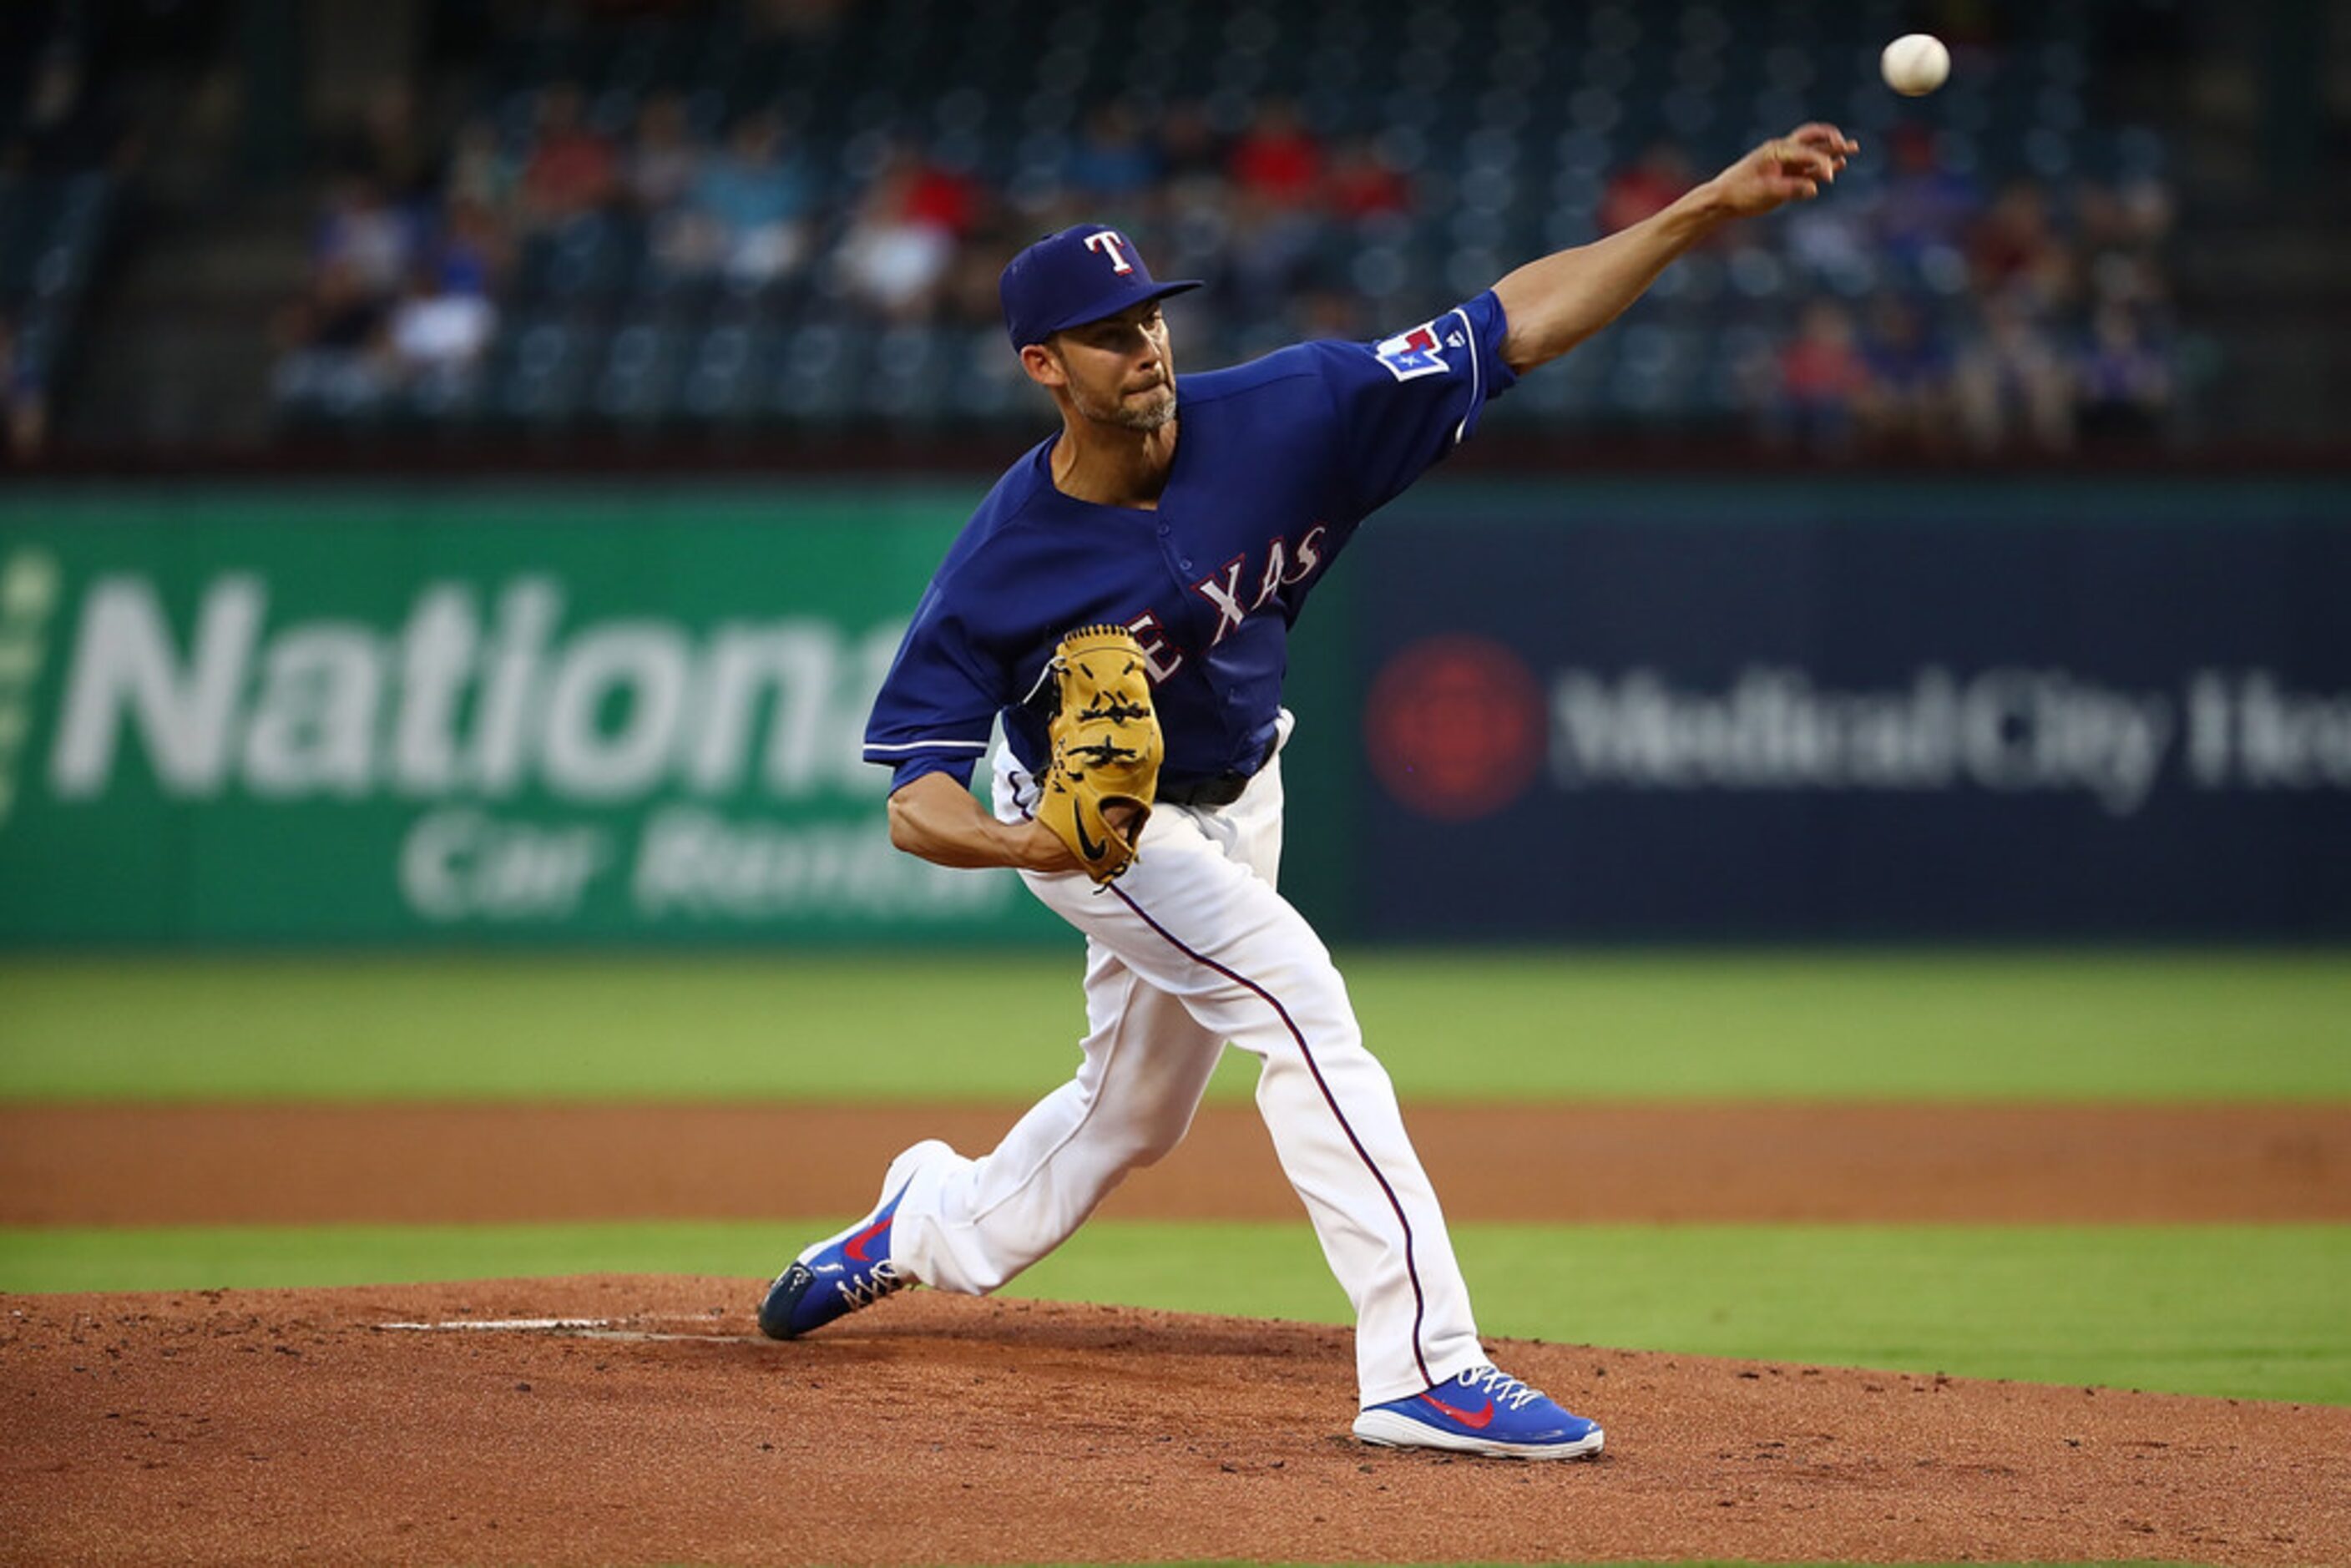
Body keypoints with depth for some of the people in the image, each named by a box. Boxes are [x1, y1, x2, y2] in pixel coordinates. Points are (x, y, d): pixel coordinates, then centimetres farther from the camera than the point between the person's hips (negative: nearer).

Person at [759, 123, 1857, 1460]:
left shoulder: (1280, 419, -24)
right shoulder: (1002, 567, -29)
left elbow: (1519, 324, -26)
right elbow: (916, 797, -25)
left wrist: (1711, 207, -35)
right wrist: (1016, 842, -48)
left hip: (1236, 799, 5)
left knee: (1132, 1119, 19)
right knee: (1299, 999, -25)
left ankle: (921, 1232, 47)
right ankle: (1426, 1370, -28)